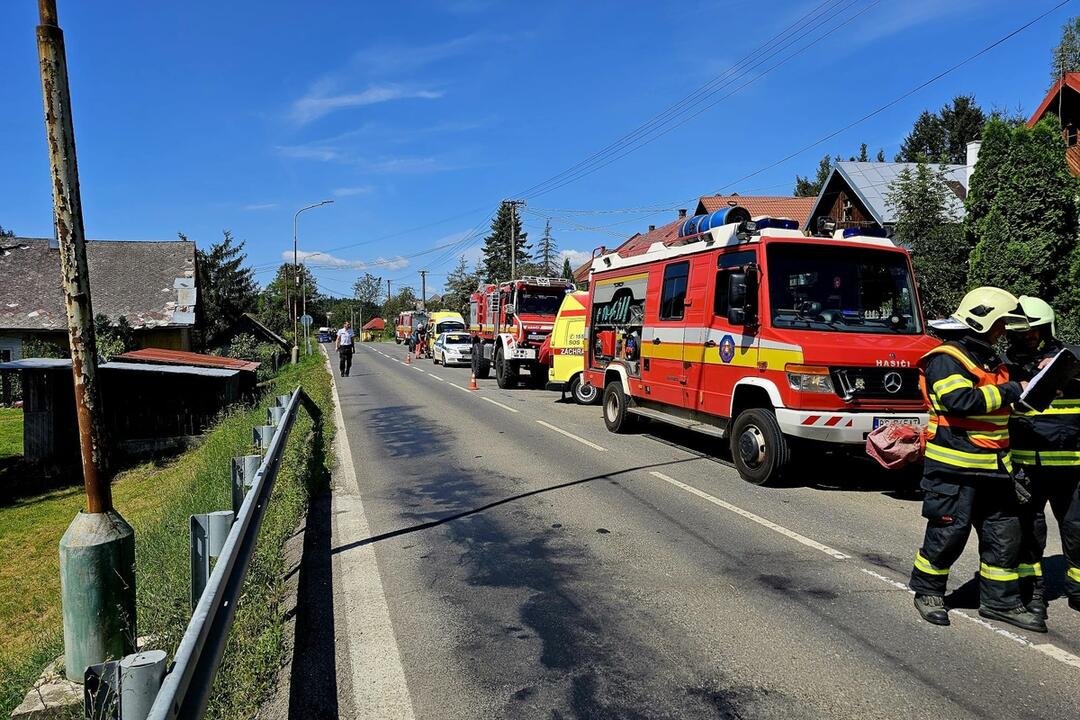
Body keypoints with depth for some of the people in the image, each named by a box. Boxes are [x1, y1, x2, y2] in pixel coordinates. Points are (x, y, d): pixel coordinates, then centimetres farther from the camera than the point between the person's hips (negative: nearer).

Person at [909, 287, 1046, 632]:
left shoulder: (991, 360, 18)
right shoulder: (945, 359, -12)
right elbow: (960, 400, -27)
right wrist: (1012, 390, -19)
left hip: (993, 467, 9)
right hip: (954, 465, -9)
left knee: (1004, 533, 10)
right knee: (948, 532, -1)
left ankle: (1000, 600, 23)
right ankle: (927, 592, 18)